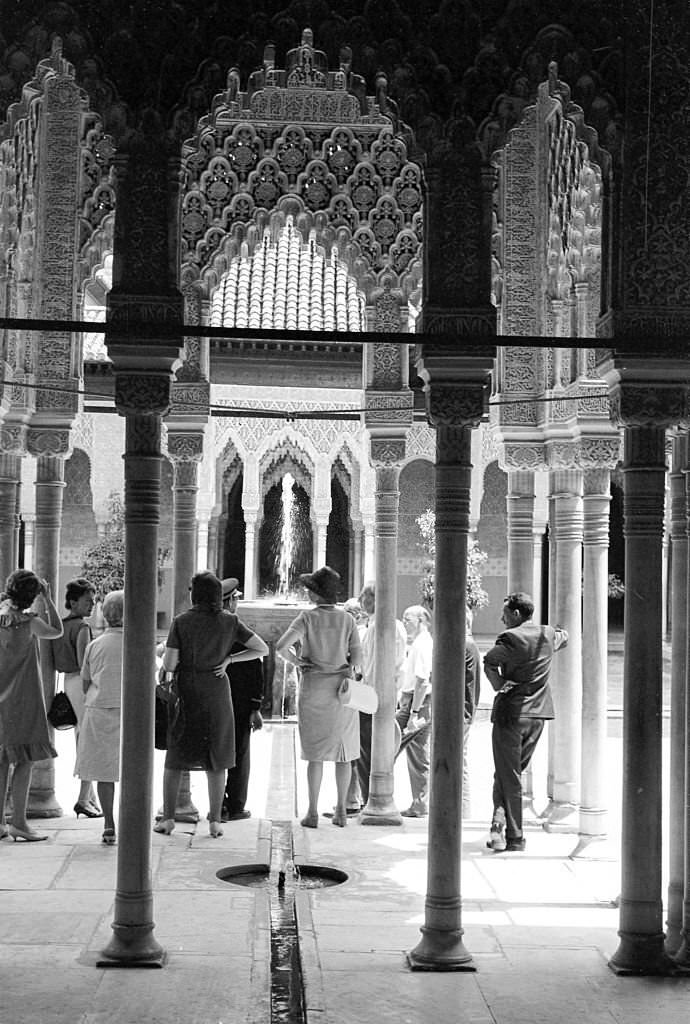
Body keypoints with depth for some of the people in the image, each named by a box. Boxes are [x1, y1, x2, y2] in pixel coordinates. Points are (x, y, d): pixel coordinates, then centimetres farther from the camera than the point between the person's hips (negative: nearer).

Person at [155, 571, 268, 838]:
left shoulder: (181, 621, -7)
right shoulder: (230, 621, -1)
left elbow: (169, 664, -11)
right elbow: (263, 649, 0)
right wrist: (229, 659, 4)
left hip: (186, 691, -1)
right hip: (217, 691, 1)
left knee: (175, 756, 11)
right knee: (216, 757, 8)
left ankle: (168, 817, 11)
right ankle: (215, 821, 8)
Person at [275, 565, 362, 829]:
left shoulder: (308, 617, -8)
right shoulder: (347, 619, 0)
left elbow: (281, 646, -17)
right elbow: (357, 656, -4)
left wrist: (296, 661, -1)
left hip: (314, 686, -2)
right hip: (342, 687, 2)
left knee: (315, 752, 5)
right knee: (344, 751, 10)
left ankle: (313, 812, 5)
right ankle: (341, 810, 12)